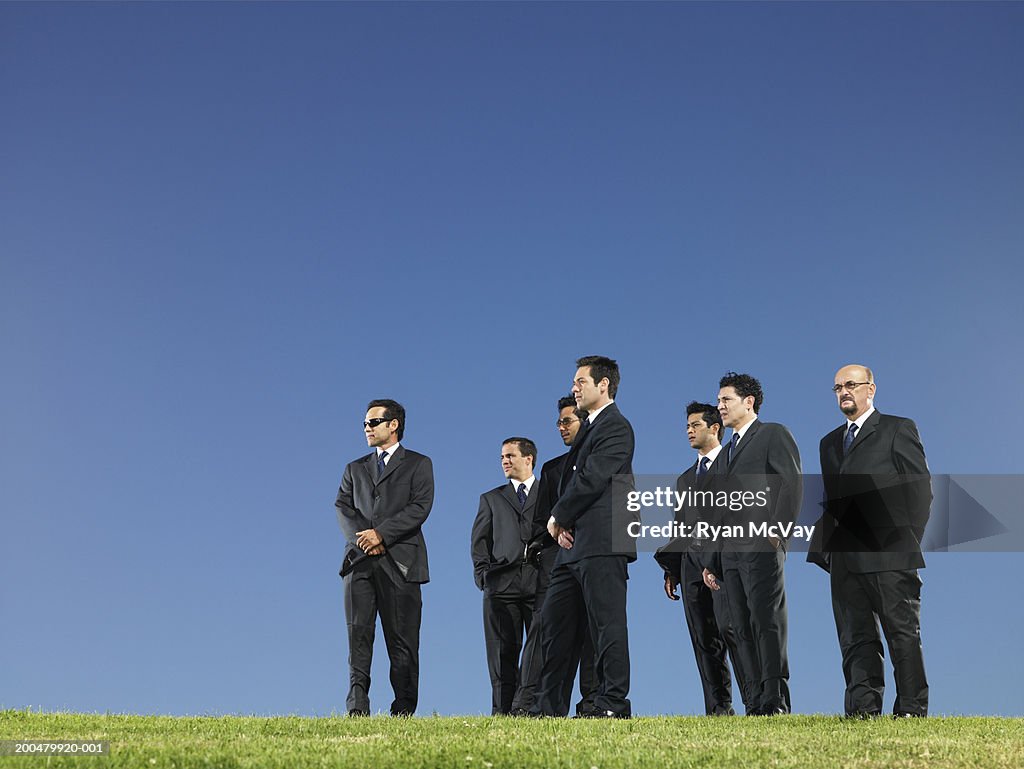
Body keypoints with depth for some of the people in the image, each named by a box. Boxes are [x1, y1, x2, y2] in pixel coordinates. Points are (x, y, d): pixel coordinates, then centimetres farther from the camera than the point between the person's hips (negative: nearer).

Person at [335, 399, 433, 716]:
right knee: (358, 631, -9)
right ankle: (357, 704, -13)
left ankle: (403, 710, 0)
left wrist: (381, 533, -14)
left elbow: (420, 507, -4)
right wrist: (362, 538, -9)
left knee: (402, 639, -3)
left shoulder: (418, 464, 10)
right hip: (360, 560, 3)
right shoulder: (355, 468, 23)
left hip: (399, 561, -3)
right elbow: (342, 507, 10)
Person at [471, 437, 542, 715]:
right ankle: (502, 709, -3)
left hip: (542, 582, -1)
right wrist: (483, 573, 2)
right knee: (503, 652, -3)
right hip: (502, 584, 1)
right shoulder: (491, 499, 22)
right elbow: (479, 540, 17)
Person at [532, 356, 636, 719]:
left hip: (602, 542, -10)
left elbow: (592, 479, -18)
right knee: (554, 620, 10)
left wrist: (558, 517, -8)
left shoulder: (615, 427, -8)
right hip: (575, 543, 10)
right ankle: (548, 706, 16)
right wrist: (564, 524, 4)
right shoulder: (589, 428, 23)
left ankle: (613, 703, -1)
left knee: (607, 622, -6)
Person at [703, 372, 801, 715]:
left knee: (767, 621, -11)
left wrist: (778, 530, -18)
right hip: (732, 552, 8)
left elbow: (793, 483, -10)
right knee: (744, 628, 4)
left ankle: (777, 698, -11)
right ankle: (761, 698, 5)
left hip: (762, 546, -8)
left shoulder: (773, 434, 3)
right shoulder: (728, 450, 26)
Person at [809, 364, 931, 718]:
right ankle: (863, 710, 1)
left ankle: (912, 710, 2)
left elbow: (920, 487, -1)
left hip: (888, 555, -5)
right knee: (856, 637, 1)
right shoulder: (829, 443, 23)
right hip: (845, 558, 5)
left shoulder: (898, 429, 6)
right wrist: (825, 548, 7)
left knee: (903, 632, -2)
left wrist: (907, 540, -8)